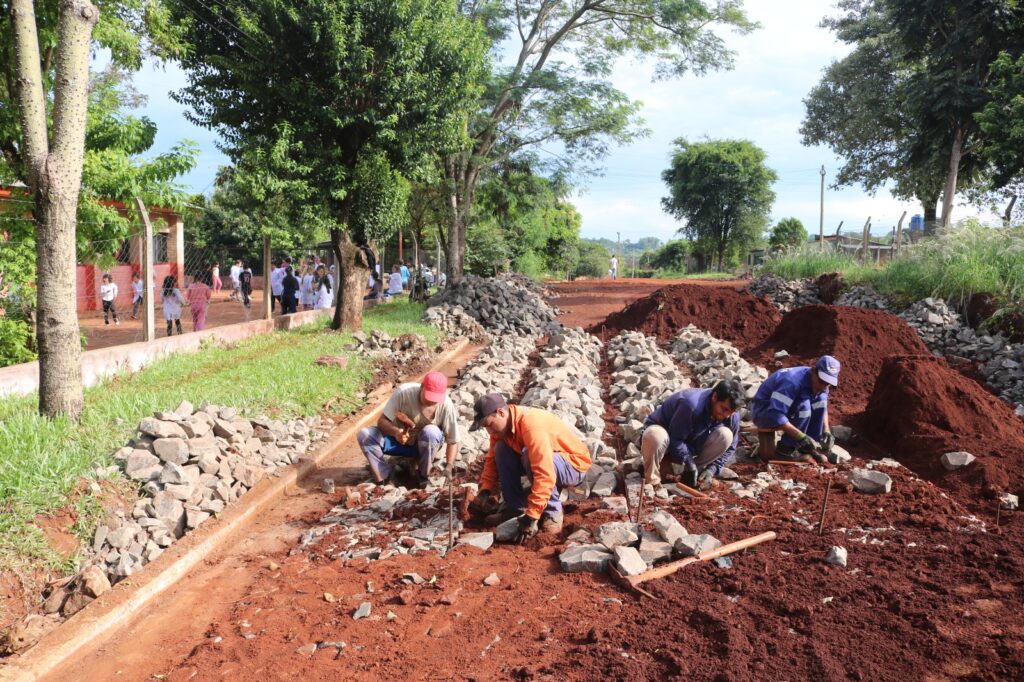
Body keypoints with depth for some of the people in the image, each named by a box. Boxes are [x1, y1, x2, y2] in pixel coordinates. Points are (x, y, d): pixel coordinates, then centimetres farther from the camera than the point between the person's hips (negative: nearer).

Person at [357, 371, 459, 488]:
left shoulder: (446, 405, -25)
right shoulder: (404, 392, -27)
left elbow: (453, 441, -17)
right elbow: (382, 421, -21)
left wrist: (448, 468, -31)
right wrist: (395, 432, -43)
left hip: (427, 446, -1)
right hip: (398, 439, 1)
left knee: (431, 432, -36)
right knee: (364, 435, -23)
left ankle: (423, 475, -12)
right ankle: (385, 476, -10)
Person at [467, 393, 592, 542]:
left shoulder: (532, 426, -34)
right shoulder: (501, 425, -8)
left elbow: (545, 475, -40)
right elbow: (492, 460, 2)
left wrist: (531, 517, -39)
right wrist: (484, 492, -14)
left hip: (574, 466, -8)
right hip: (544, 463, 8)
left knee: (530, 456, -34)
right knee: (501, 449, -7)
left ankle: (553, 513, -16)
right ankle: (515, 507, 0)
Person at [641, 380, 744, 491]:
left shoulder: (732, 415, -14)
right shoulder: (692, 404, -35)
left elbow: (730, 448, -3)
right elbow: (675, 440, -29)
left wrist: (712, 470, -16)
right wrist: (690, 464, -30)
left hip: (692, 443, 6)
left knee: (725, 435, -21)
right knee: (656, 436, -43)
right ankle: (651, 480, -20)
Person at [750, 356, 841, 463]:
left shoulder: (818, 382, -6)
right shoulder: (793, 381, -32)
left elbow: (823, 407, 11)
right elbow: (775, 415, -38)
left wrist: (826, 431, -6)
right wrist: (801, 437, -39)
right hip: (762, 412, -9)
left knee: (821, 399, -7)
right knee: (803, 405, -30)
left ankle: (806, 448, -4)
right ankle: (786, 449, -18)